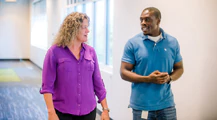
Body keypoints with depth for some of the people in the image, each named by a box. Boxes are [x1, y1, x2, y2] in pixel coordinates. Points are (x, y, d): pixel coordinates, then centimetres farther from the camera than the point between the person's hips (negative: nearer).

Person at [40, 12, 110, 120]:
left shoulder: (91, 52, 3)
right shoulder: (55, 51, -7)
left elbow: (98, 83, 6)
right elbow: (47, 86, -9)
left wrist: (105, 109, 3)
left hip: (88, 111, 4)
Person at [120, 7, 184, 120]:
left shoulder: (173, 42, 3)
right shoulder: (132, 43, -4)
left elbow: (179, 68, 12)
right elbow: (124, 72, -5)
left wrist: (169, 78, -10)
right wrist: (148, 79, -18)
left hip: (166, 104, 2)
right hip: (141, 106, -2)